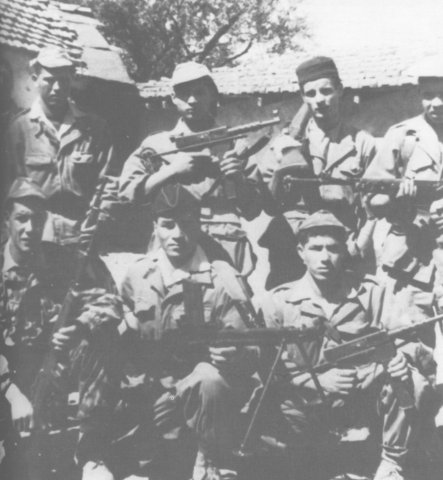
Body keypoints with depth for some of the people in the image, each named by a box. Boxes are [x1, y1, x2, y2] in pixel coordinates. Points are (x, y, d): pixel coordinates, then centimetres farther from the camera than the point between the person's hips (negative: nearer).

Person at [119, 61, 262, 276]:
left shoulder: (233, 146, 16)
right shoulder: (156, 145, 14)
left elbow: (252, 211, 14)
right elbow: (125, 195, 2)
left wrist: (239, 179, -4)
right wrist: (171, 171, -6)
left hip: (227, 252, 1)